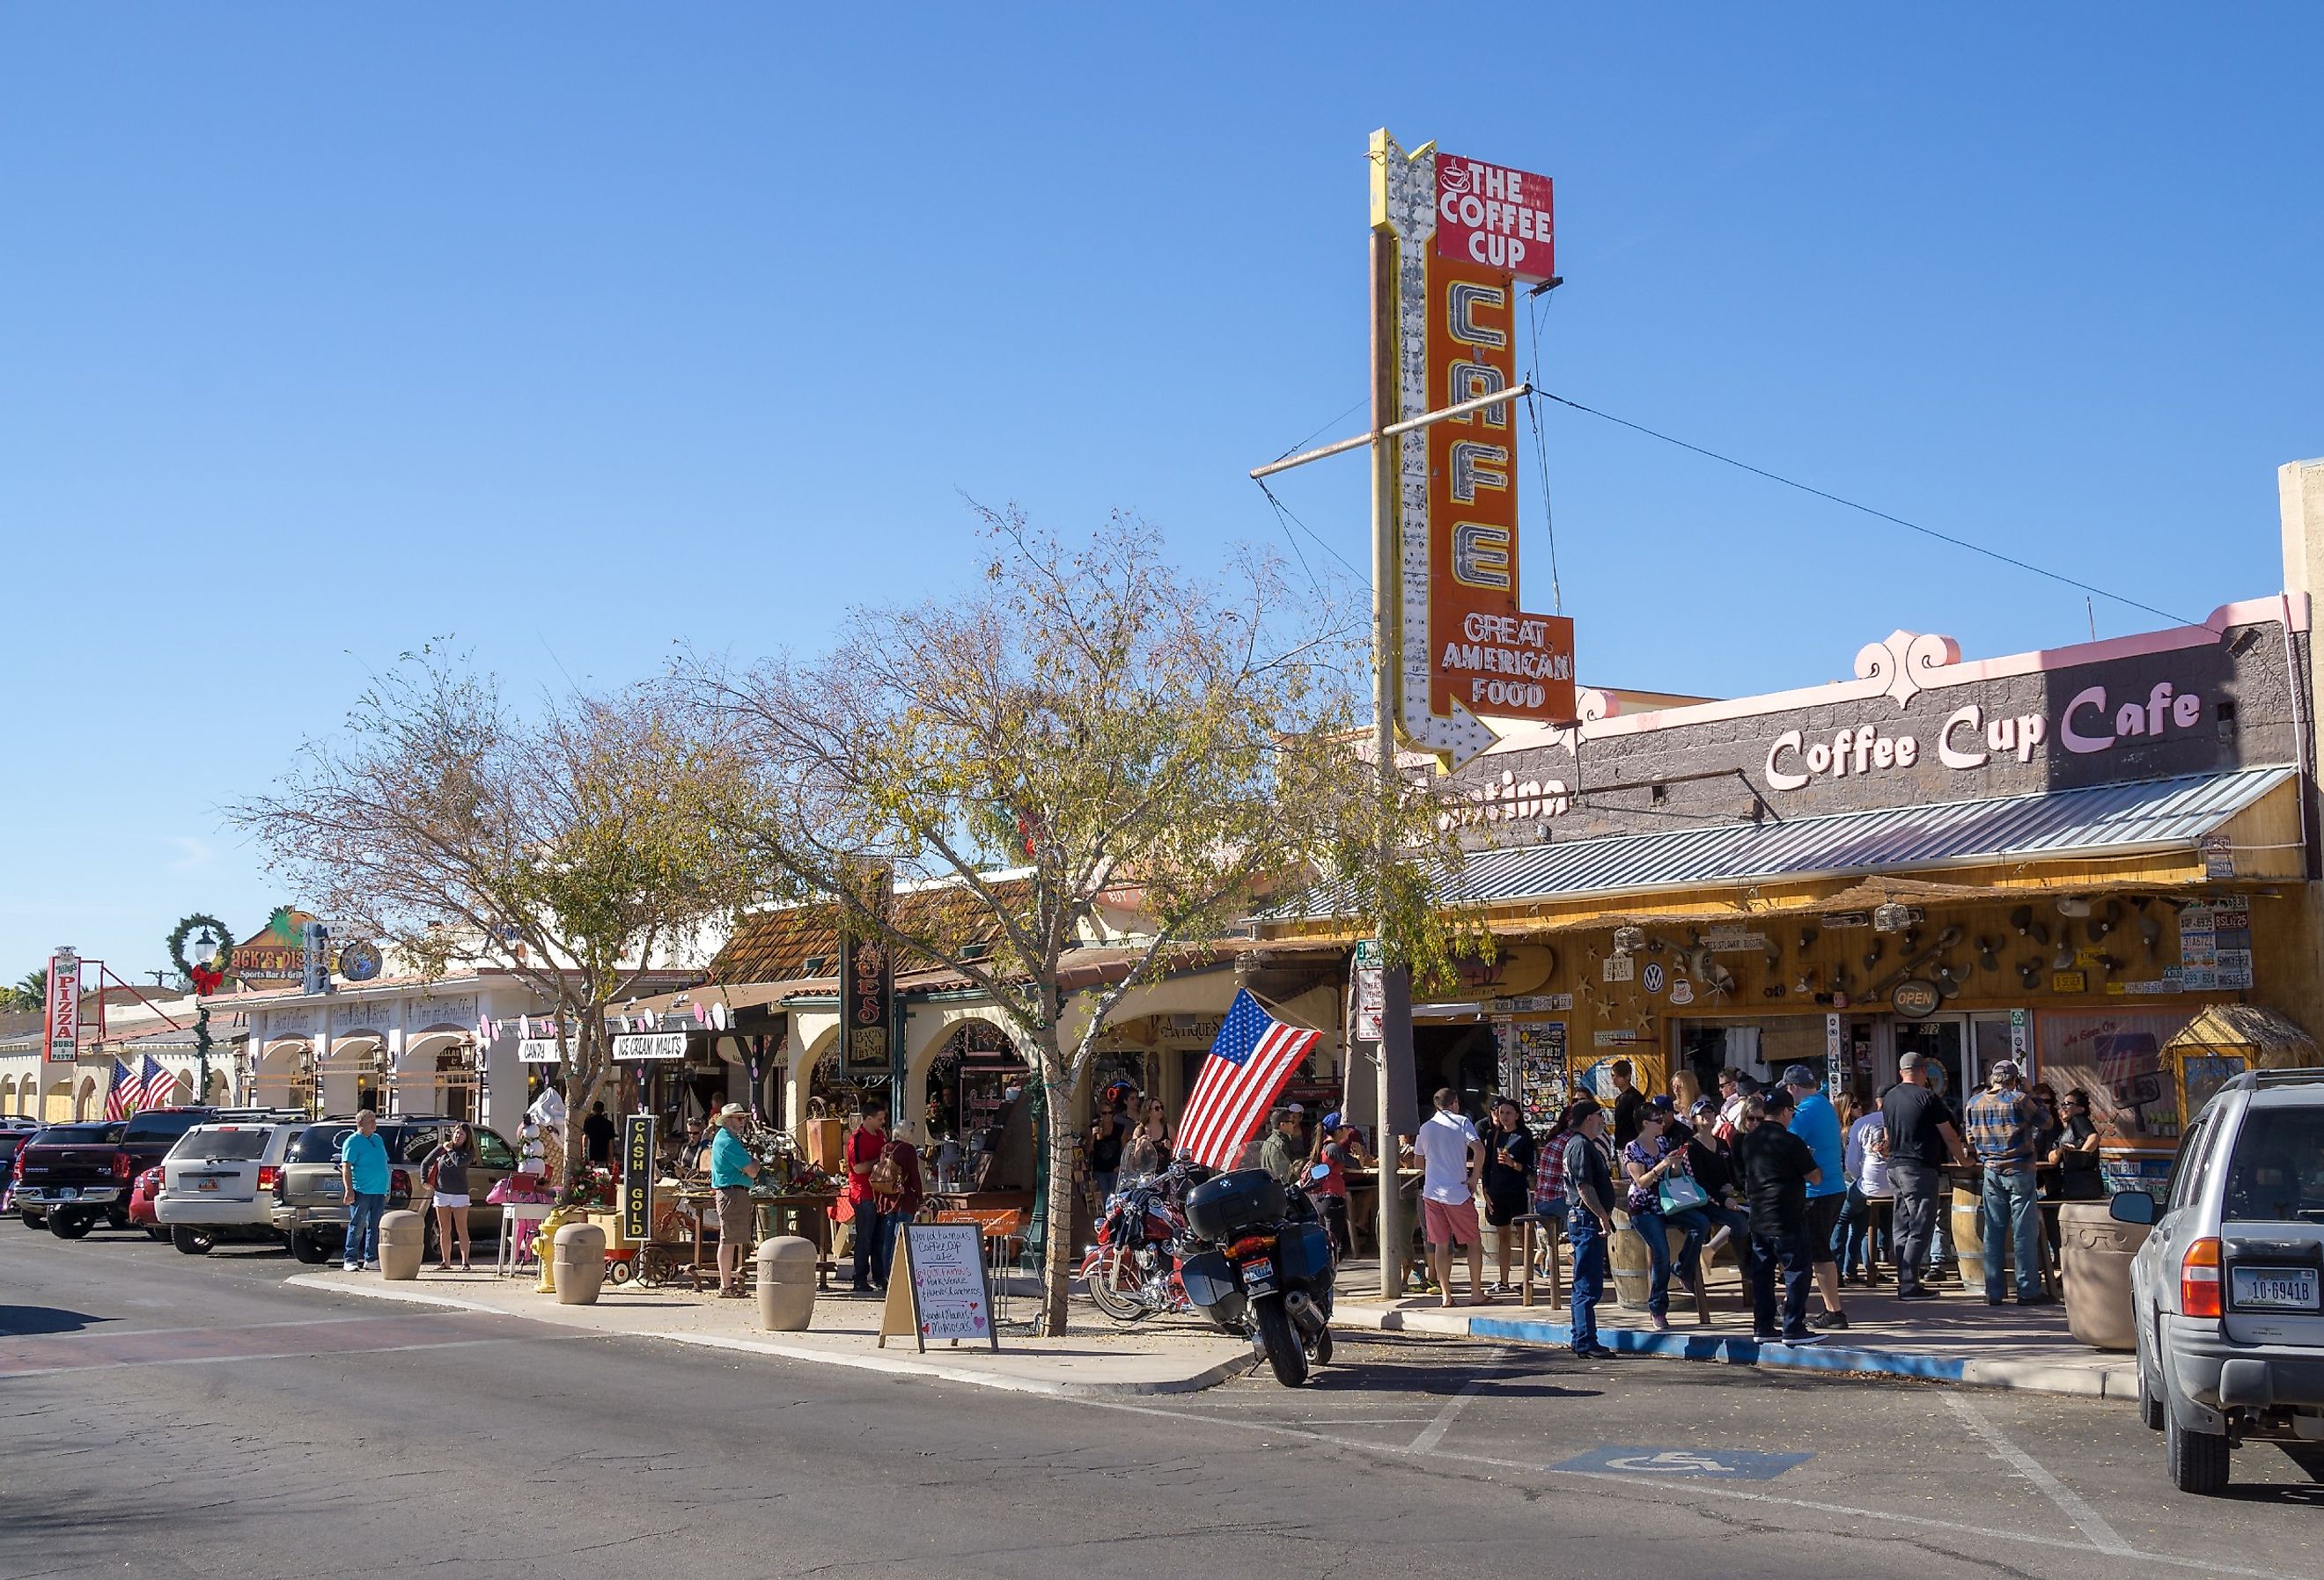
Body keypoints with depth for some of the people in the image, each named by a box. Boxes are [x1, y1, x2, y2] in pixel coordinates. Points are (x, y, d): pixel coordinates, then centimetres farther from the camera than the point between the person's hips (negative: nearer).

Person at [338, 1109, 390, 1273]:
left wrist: (387, 1190, 20)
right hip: (361, 1191, -7)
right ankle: (350, 1260, -2)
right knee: (357, 1227, -6)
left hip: (379, 1191, 7)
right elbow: (346, 1167, -11)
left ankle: (371, 1259, 13)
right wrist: (349, 1190, -19)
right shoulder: (353, 1141, -5)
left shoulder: (377, 1139, 18)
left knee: (375, 1227, 8)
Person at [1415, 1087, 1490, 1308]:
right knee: (1473, 1242, 7)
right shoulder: (1461, 1122, -2)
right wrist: (1474, 1178, -5)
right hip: (1457, 1192, -4)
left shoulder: (1425, 1128, 11)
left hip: (1431, 1192, 4)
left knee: (1440, 1244, 7)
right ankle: (1476, 1293, 5)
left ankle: (1445, 1294, 5)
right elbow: (1479, 1149, -16)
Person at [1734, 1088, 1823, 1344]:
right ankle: (1793, 1329, -2)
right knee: (1798, 1271, 0)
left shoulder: (1748, 1141, 7)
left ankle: (1762, 1327, 14)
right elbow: (1815, 1177, -8)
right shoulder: (1790, 1142, -14)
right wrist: (1811, 1158, 10)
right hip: (1787, 1219, -7)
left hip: (1758, 1218, 7)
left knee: (1761, 1272, 11)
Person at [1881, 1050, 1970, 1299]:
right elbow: (1949, 1136, -5)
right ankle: (1910, 1285, -10)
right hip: (1920, 1169, -7)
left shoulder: (1888, 1098, 11)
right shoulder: (1927, 1097, -9)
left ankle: (1903, 1283, 13)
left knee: (1901, 1228, 11)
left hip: (1894, 1167, 7)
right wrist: (1961, 1159, 11)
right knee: (1920, 1229, -5)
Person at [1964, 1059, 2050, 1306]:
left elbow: (1971, 1141, 10)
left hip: (1991, 1172, 5)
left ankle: (1993, 1292, 9)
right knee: (2024, 1232, 1)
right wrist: (2027, 1092, 10)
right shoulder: (2018, 1100, -11)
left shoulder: (1974, 1103, 5)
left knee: (1993, 1232, 8)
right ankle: (2028, 1291, 2)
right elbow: (2043, 1121, 4)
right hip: (2019, 1172, -5)